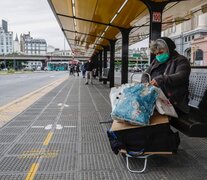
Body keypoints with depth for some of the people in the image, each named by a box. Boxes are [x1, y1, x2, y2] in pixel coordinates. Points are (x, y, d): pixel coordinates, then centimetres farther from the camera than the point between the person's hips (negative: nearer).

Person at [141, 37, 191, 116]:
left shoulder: (181, 60, 3)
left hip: (173, 103, -6)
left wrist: (161, 79, -29)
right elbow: (145, 75, 18)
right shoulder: (155, 61, 23)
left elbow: (181, 77, -16)